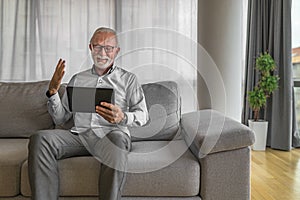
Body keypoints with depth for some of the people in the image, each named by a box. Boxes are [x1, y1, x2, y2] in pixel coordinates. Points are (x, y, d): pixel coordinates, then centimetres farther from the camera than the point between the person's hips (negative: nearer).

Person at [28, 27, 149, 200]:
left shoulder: (128, 79, 16)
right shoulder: (77, 79, 25)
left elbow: (143, 116, 5)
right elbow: (60, 118, 21)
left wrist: (122, 117, -17)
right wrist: (53, 92, 3)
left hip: (111, 133, -3)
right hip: (79, 134, 3)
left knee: (116, 138, -40)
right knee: (40, 138, -26)